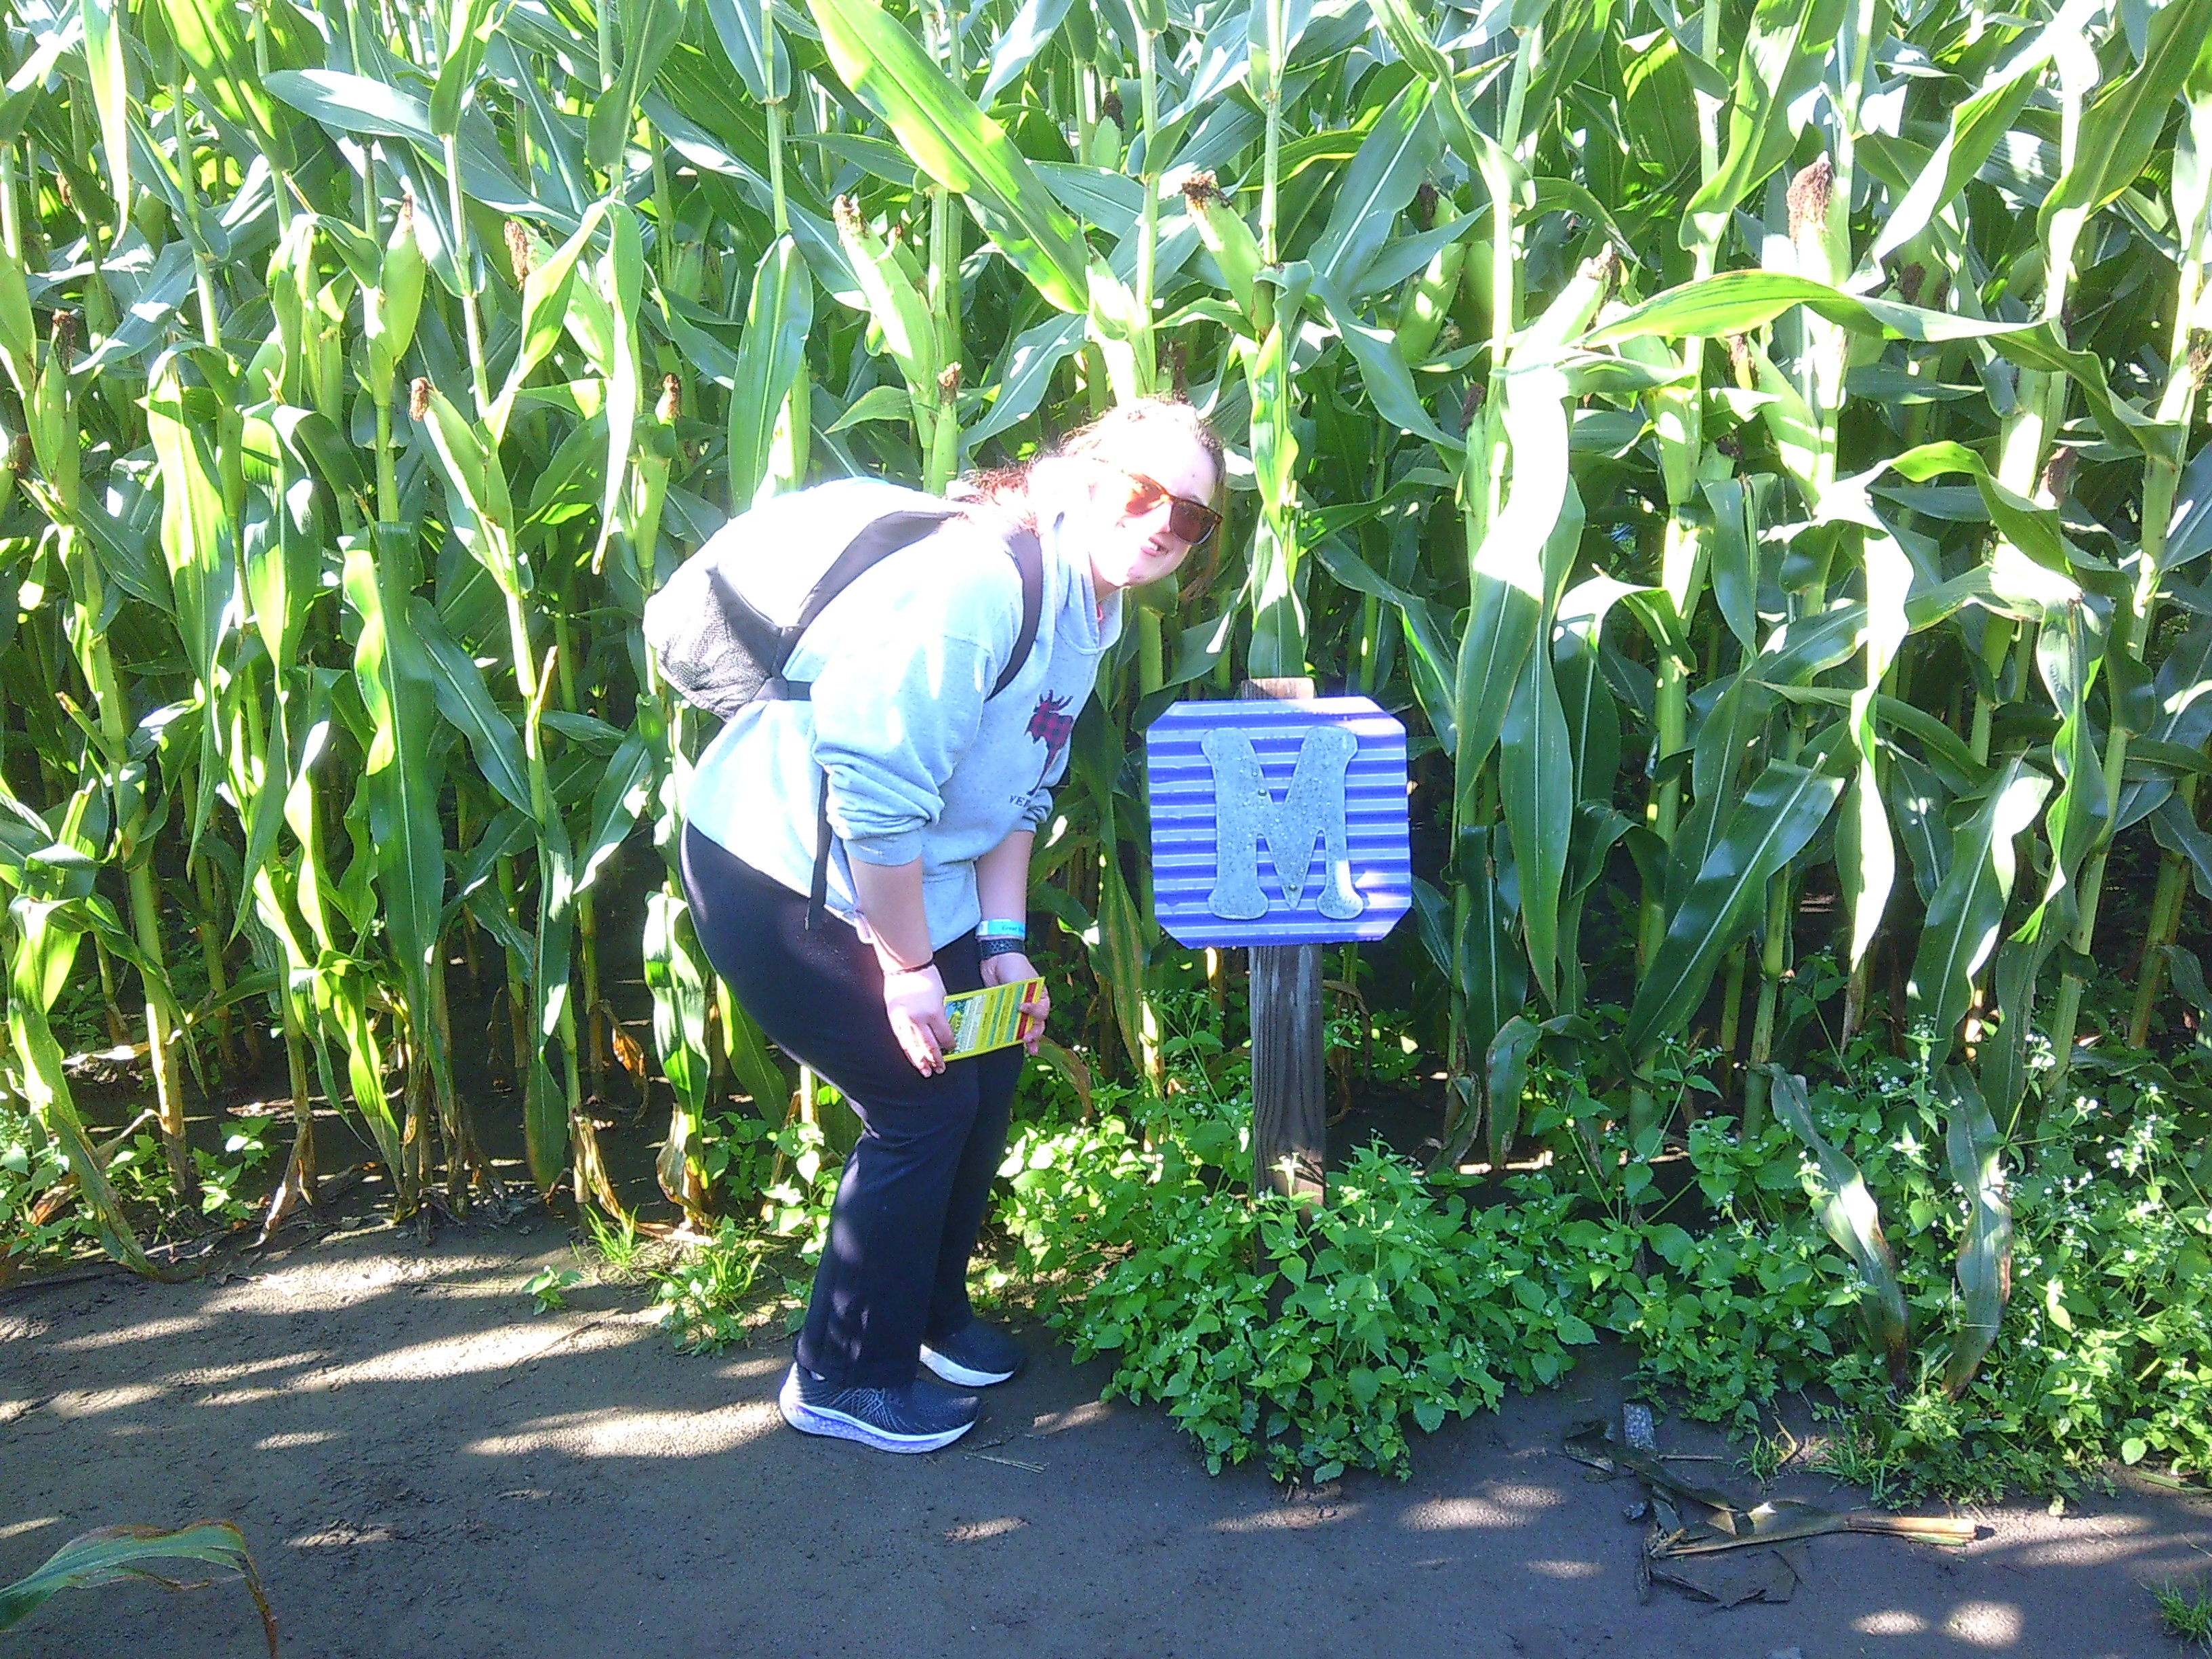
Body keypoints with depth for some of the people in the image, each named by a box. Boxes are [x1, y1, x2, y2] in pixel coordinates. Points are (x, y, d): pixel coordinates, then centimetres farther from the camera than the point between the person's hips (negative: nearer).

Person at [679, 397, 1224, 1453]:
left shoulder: (1093, 615, 4)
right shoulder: (981, 586, -28)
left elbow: (1018, 792, 11)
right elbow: (876, 789, -30)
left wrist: (1003, 945, 4)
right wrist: (907, 970, -22)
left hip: (897, 874, 10)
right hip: (778, 875, -9)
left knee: (986, 1067, 12)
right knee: (924, 1105, -6)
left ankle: (931, 1311, 34)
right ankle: (843, 1380, 14)